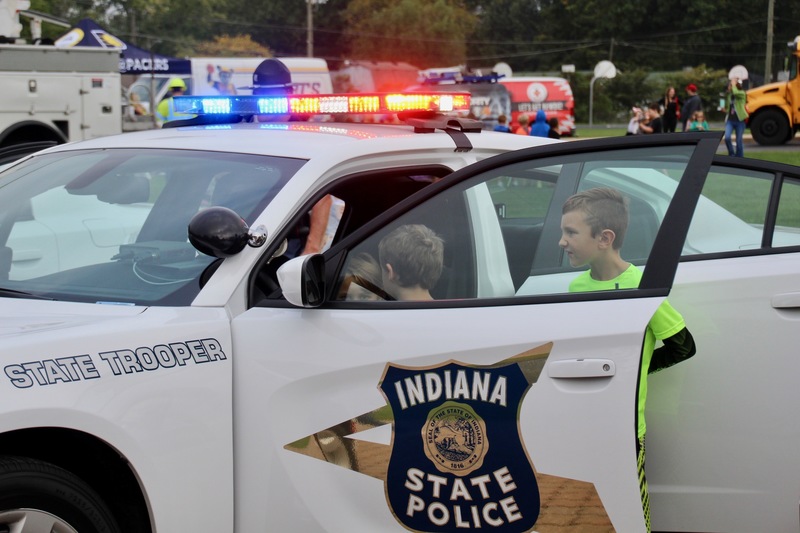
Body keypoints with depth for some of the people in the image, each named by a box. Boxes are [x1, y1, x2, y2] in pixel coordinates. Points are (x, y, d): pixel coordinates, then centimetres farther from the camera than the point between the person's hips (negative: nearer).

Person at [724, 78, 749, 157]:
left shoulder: (742, 94, -4)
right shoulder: (728, 95, 10)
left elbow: (735, 92, -28)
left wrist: (734, 84, -14)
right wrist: (725, 109, 9)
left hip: (740, 120, -4)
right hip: (730, 120, 4)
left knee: (739, 140, 2)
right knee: (727, 137, -17)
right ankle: (731, 154, 3)